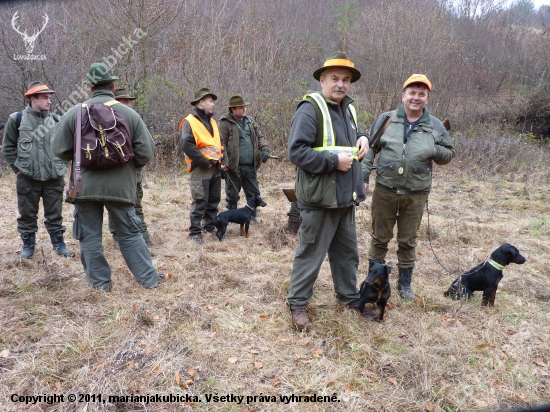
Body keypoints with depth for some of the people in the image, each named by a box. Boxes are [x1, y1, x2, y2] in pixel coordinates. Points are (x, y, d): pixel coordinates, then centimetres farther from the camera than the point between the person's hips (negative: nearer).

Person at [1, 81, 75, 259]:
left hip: (54, 177, 1)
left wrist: (60, 165, 5)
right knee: (27, 214, 10)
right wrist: (18, 168, -1)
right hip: (28, 178, -1)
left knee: (54, 214, 9)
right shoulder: (17, 119, -2)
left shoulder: (56, 120, 3)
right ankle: (28, 245, 24)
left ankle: (59, 244, 20)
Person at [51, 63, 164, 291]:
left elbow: (60, 149, 0)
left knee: (90, 236, 11)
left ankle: (100, 282, 17)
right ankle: (149, 278, 15)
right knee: (130, 233, 11)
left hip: (85, 185, 0)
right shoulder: (129, 113, -3)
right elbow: (146, 151, -4)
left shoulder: (74, 113, -3)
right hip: (120, 185, 1)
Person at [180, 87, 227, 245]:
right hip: (200, 169, -8)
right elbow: (186, 145, -18)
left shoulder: (212, 121, 17)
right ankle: (195, 232, 3)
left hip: (216, 168, 8)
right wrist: (204, 162, -17)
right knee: (200, 202, -6)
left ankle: (210, 227, 26)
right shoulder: (189, 122, -9)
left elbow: (219, 143, 21)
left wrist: (223, 160, 6)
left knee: (214, 200, 13)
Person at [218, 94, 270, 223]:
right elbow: (221, 144, -14)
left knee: (253, 192, 15)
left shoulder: (250, 121, 12)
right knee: (232, 193, 9)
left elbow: (259, 136, 14)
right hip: (234, 165, -6)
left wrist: (264, 149, -4)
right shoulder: (225, 123, -9)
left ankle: (252, 215, 31)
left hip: (250, 166, 6)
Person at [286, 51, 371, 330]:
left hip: (346, 197, 8)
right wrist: (334, 160, -22)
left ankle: (349, 296, 36)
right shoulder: (310, 109, -14)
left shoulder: (348, 109, 13)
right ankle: (298, 302, 20)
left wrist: (362, 138, 7)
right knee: (311, 254, 3)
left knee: (347, 252, 20)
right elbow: (296, 151, -22)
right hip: (319, 199, -8)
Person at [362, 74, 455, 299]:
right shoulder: (386, 119, 0)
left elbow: (450, 153, 12)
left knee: (408, 241, 12)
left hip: (416, 194, 1)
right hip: (385, 190, -1)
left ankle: (405, 283, 28)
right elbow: (370, 149, 4)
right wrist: (363, 176, -3)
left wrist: (436, 151, -11)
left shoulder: (435, 126, 3)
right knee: (380, 238, 11)